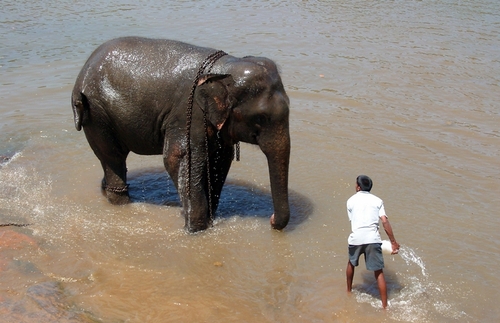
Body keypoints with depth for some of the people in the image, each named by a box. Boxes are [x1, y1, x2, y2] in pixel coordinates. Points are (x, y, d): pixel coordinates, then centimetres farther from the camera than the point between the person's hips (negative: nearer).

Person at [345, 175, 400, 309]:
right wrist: (393, 242, 3)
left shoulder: (351, 200, 13)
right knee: (379, 272, 6)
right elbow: (385, 222, 1)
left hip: (356, 238, 1)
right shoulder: (377, 200, 11)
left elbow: (352, 221, 11)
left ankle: (349, 290, 47)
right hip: (373, 239, -1)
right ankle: (385, 305, 4)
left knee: (351, 263, 28)